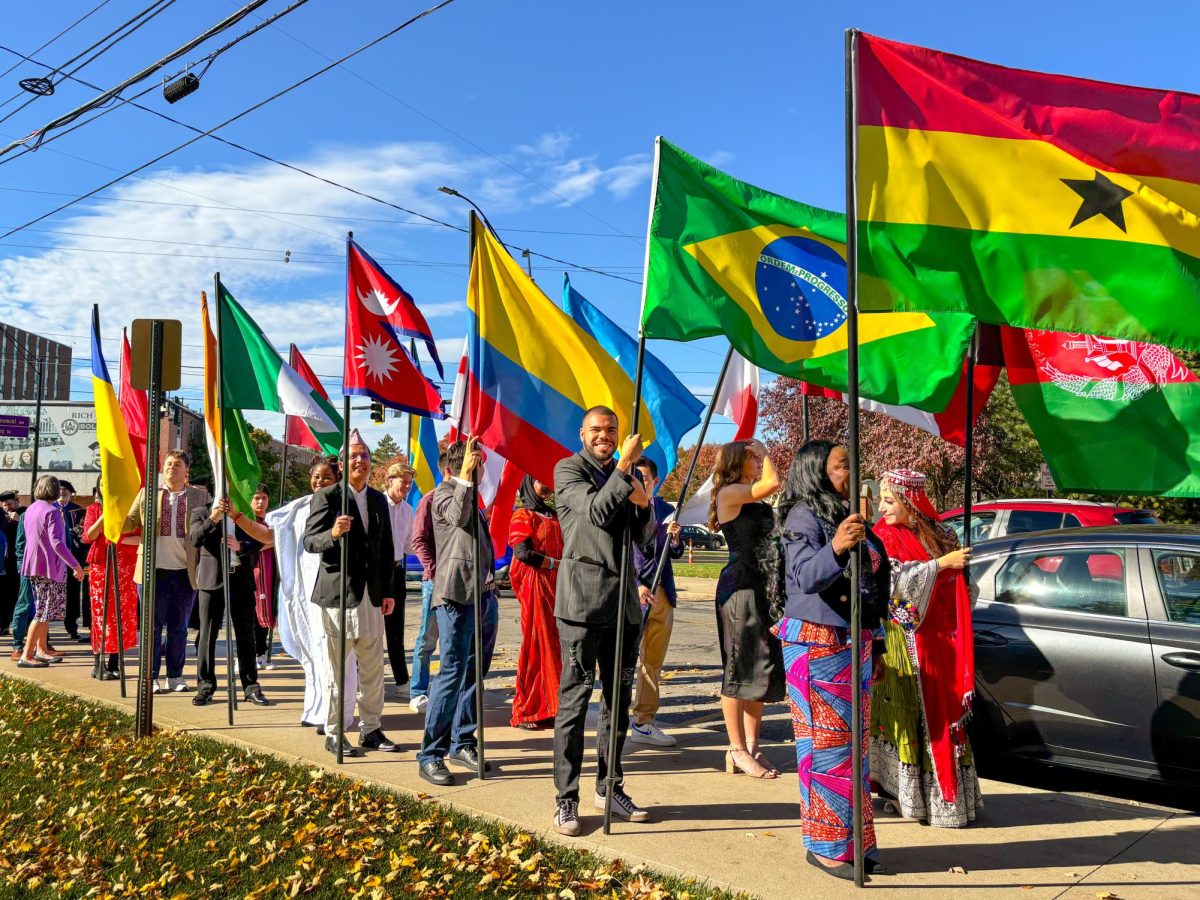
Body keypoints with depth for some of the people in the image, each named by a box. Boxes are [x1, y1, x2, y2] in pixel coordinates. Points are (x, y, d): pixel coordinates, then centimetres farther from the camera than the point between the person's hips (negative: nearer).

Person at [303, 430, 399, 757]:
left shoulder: (379, 500, 13)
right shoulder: (327, 496, -4)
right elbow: (309, 541, -9)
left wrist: (388, 591, 11)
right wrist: (332, 534, -30)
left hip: (371, 594, 6)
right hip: (337, 590, -5)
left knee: (373, 665, 10)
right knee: (337, 666, 1)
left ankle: (370, 729, 21)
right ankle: (334, 734, 12)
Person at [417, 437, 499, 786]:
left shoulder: (471, 495, 20)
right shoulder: (444, 491, -3)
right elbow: (456, 515, -26)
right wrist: (465, 475, -34)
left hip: (484, 596, 8)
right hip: (457, 594, -8)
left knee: (474, 674, 11)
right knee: (453, 672, -10)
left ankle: (461, 744, 20)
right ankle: (430, 755, -5)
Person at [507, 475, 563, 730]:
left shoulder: (554, 516, 20)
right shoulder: (523, 515, -1)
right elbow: (523, 552, -14)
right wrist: (555, 564, -10)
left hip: (558, 585, 7)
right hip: (535, 586, -6)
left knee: (554, 646, 5)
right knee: (536, 645, -5)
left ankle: (549, 709, 12)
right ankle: (525, 712, 2)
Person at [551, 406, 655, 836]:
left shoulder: (624, 476, 17)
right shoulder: (569, 469, 0)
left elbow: (645, 537, 13)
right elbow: (596, 512, -16)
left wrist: (644, 504, -5)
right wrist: (625, 468, -19)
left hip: (623, 597, 6)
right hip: (583, 596, -6)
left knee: (618, 696, 11)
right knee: (574, 696, -4)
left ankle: (609, 788, 22)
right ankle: (566, 798, 3)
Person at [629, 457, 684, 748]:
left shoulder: (664, 510, 12)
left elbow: (675, 554, 16)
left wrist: (674, 538, -6)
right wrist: (635, 586, -17)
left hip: (662, 594, 6)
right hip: (631, 594, -6)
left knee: (653, 663, 10)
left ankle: (644, 723, 18)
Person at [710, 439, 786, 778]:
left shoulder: (758, 501, 17)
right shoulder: (729, 493, -9)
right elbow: (773, 482, -18)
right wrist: (764, 452, -4)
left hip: (764, 588, 9)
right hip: (740, 586, -9)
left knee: (764, 668, 11)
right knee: (740, 669, -2)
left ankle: (752, 746, 20)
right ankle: (738, 751, 6)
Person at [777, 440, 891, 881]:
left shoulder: (848, 515, 14)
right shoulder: (805, 515, -11)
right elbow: (806, 576, -26)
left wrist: (875, 644, 20)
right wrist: (835, 549, -45)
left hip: (855, 644, 9)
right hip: (817, 644, -8)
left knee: (856, 746, 11)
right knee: (827, 746, -5)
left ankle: (855, 844, 20)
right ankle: (826, 846, 5)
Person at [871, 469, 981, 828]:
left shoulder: (939, 534, 10)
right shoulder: (883, 538, -3)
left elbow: (958, 587, 20)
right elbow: (895, 579, -18)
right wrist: (941, 563, -20)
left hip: (939, 640, 5)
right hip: (903, 641, -5)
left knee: (944, 712, 8)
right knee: (907, 713, -4)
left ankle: (947, 792, 18)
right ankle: (900, 791, 5)